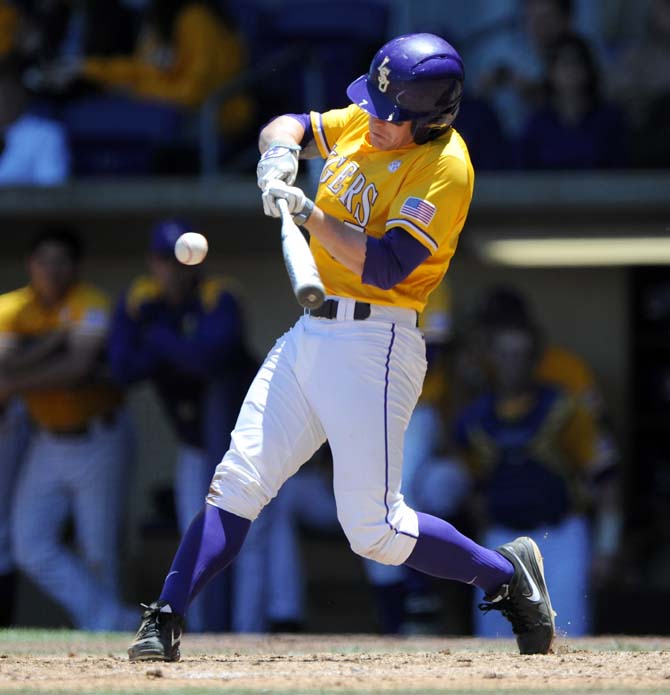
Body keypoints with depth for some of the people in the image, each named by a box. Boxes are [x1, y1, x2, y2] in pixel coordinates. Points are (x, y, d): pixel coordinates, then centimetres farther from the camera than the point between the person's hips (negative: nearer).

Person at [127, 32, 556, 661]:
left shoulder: (444, 165, -15)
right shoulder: (360, 125, 9)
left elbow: (385, 266, -21)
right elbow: (284, 128, 20)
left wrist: (308, 212, -23)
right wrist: (280, 153, -3)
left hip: (372, 345, -7)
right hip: (308, 336, 7)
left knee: (374, 530, -9)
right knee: (237, 480, -2)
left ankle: (508, 574, 11)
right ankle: (162, 625, -2)